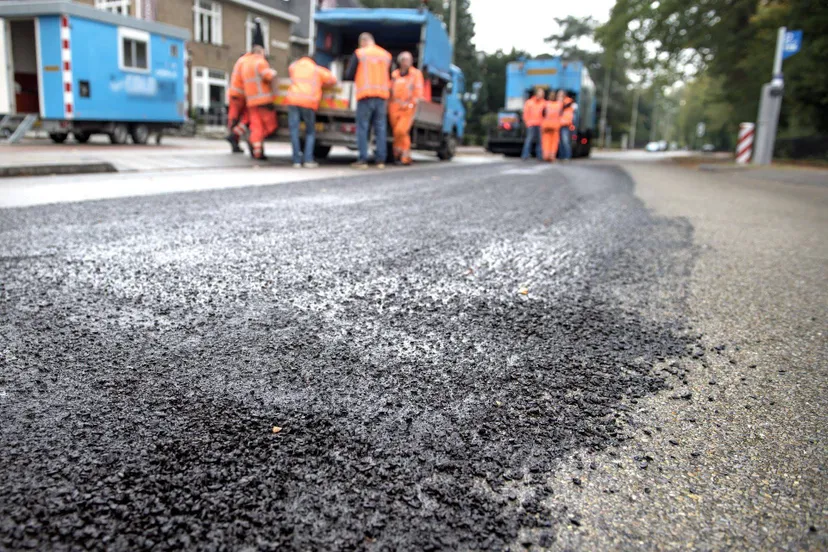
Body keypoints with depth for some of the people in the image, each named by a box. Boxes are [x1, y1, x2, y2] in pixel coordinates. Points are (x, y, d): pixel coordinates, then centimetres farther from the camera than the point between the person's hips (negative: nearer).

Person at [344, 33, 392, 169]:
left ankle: (363, 160, -4)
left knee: (362, 128, 0)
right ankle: (381, 160, 3)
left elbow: (349, 75, 3)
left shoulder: (359, 53, 2)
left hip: (365, 95, -3)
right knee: (380, 128, 5)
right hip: (382, 96, 3)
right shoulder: (386, 55, 14)